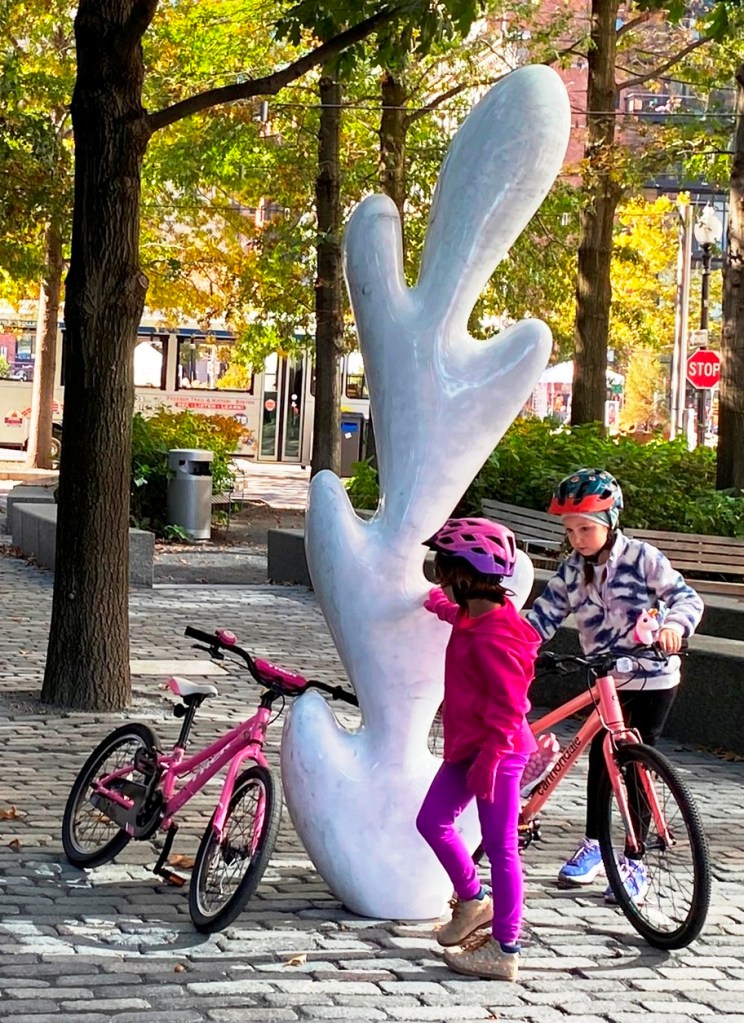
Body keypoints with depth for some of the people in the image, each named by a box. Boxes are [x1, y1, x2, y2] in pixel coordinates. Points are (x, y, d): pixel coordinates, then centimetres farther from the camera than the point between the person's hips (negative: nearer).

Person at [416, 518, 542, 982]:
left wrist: (489, 758, -24)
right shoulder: (474, 615, 6)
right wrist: (442, 606, 53)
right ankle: (473, 899, 33)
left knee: (500, 847, -2)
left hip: (496, 752, -10)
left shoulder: (494, 636, -24)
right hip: (467, 745, 10)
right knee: (432, 822, 15)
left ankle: (505, 951, 5)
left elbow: (509, 705, -24)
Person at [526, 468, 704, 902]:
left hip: (652, 678, -5)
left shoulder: (642, 558, -14)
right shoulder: (573, 569, 0)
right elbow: (547, 612, -2)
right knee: (600, 759, 9)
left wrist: (674, 625, -40)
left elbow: (687, 597, -19)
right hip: (605, 679, 5)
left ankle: (634, 864, 4)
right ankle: (593, 845, 26)